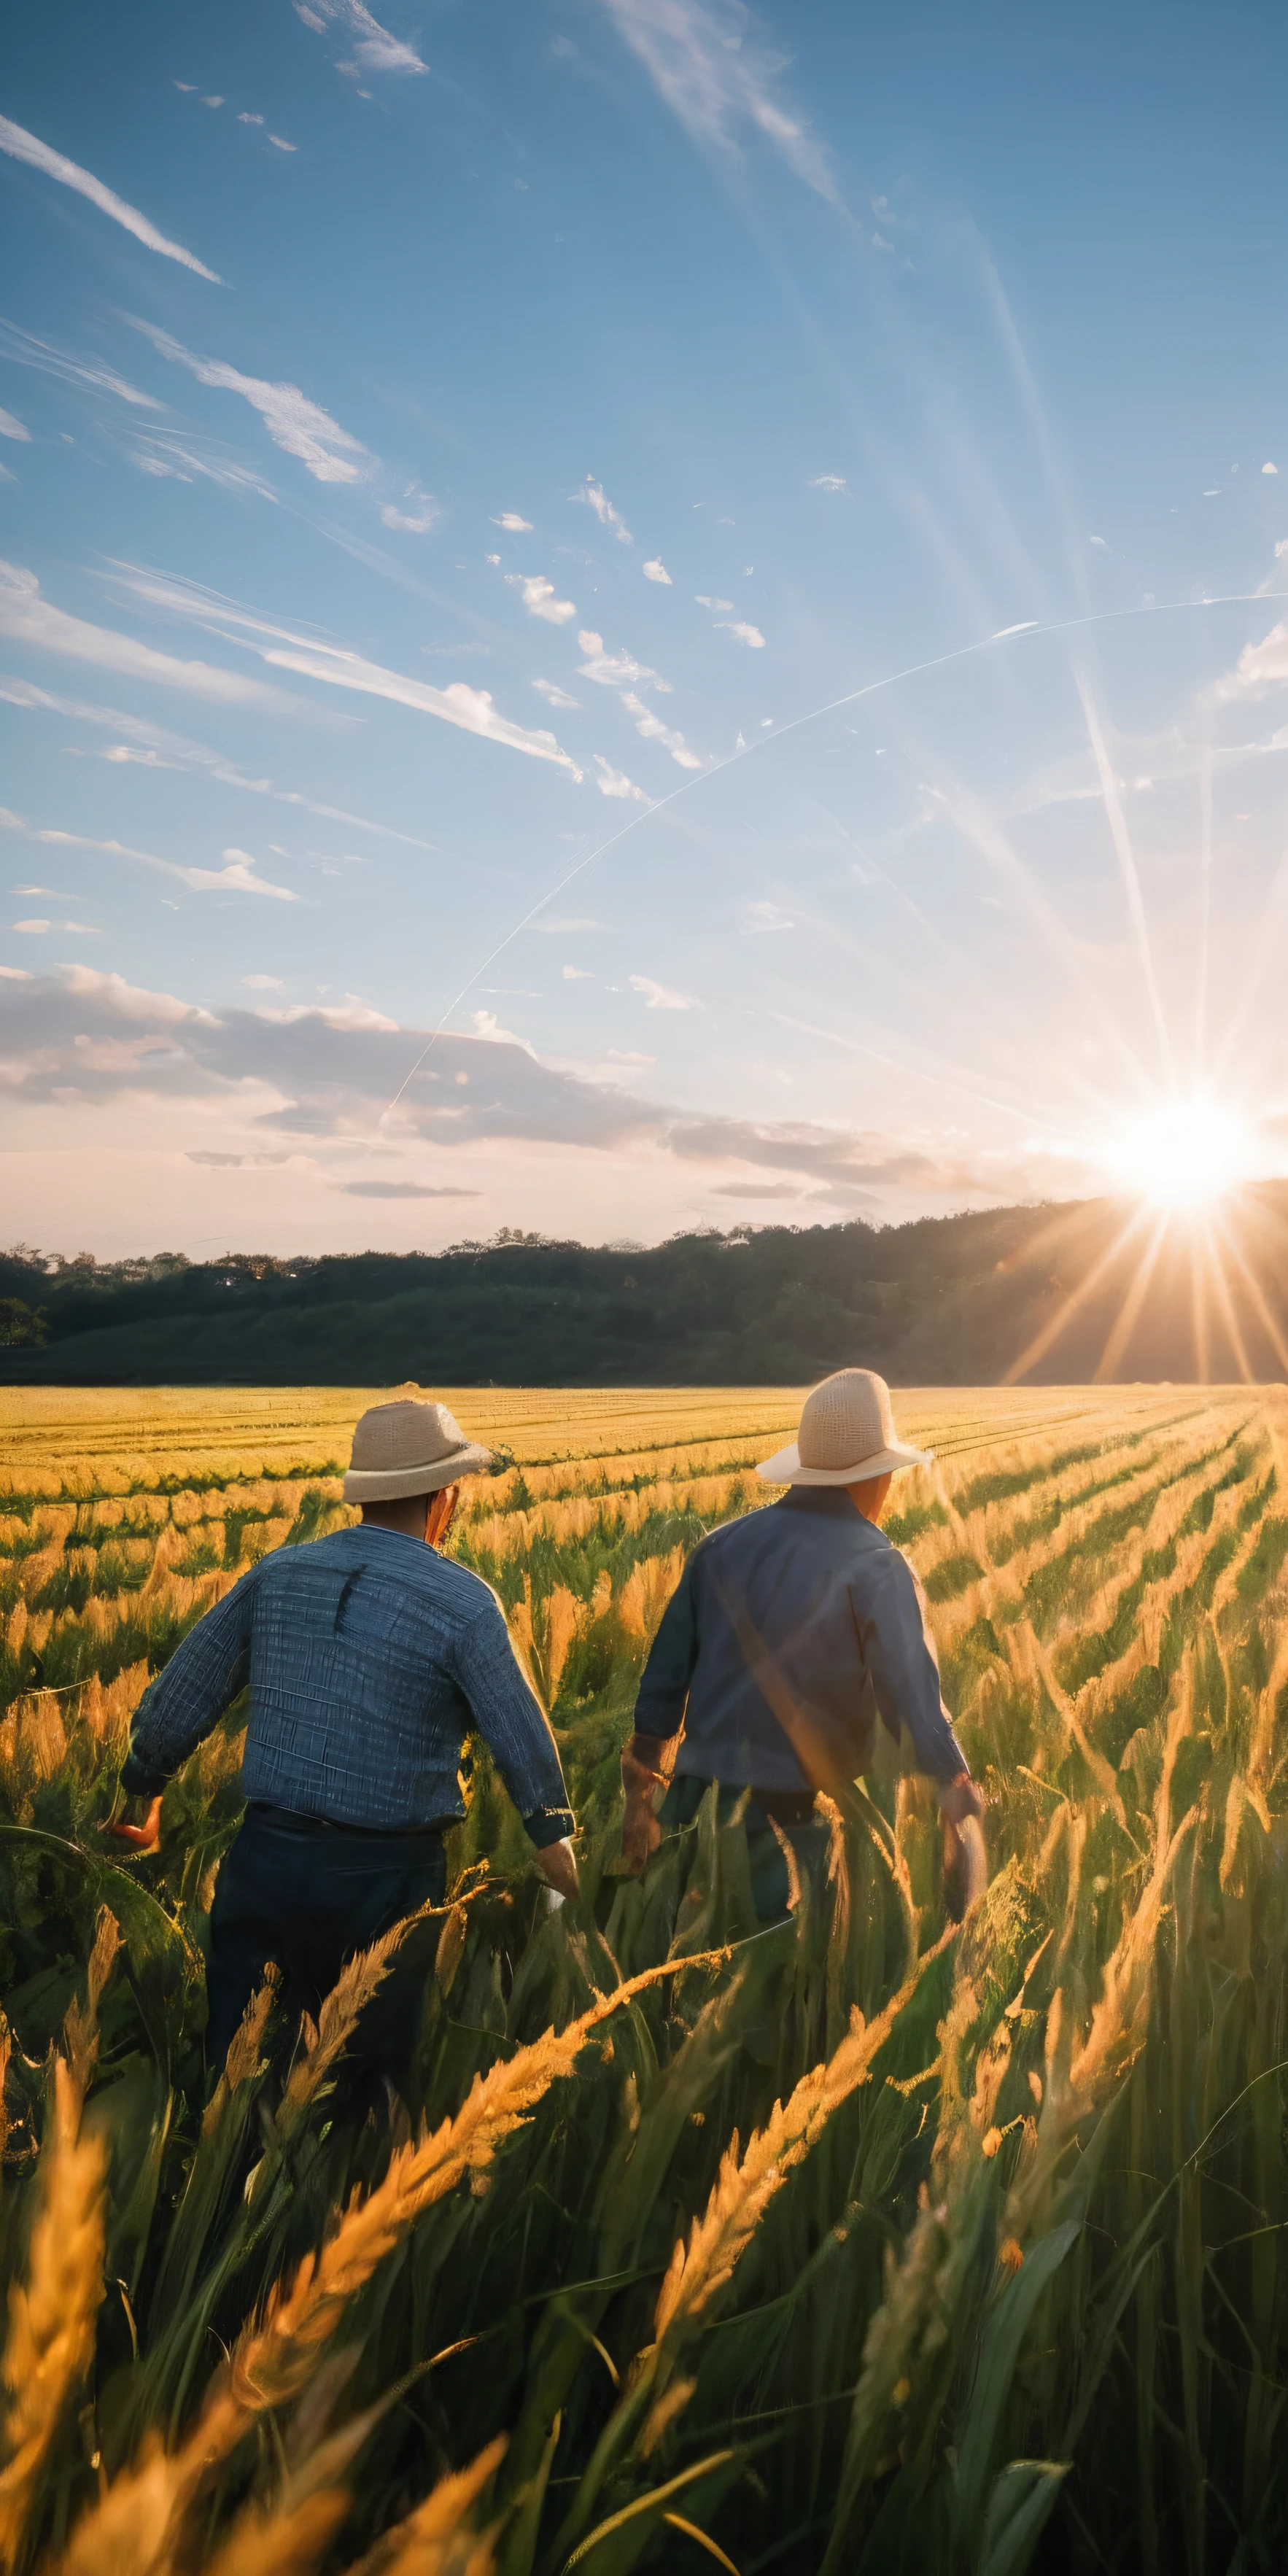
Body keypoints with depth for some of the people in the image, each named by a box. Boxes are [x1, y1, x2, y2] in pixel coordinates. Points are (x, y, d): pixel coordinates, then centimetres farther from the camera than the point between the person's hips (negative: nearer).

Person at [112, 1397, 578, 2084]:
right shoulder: (463, 1602, -11)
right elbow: (521, 1737, -6)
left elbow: (177, 1700, 7)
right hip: (387, 1875, -3)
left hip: (267, 1856, 4)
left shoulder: (278, 1574, 2)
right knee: (384, 2070, 15)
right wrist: (553, 1837, 11)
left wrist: (141, 1792, 23)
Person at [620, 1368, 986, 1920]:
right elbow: (918, 1708, -15)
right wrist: (964, 1816, -8)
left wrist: (641, 1796, 20)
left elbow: (664, 1675, 11)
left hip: (694, 1811, 5)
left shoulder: (722, 1544, 6)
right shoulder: (877, 1570, -10)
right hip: (796, 1825, -5)